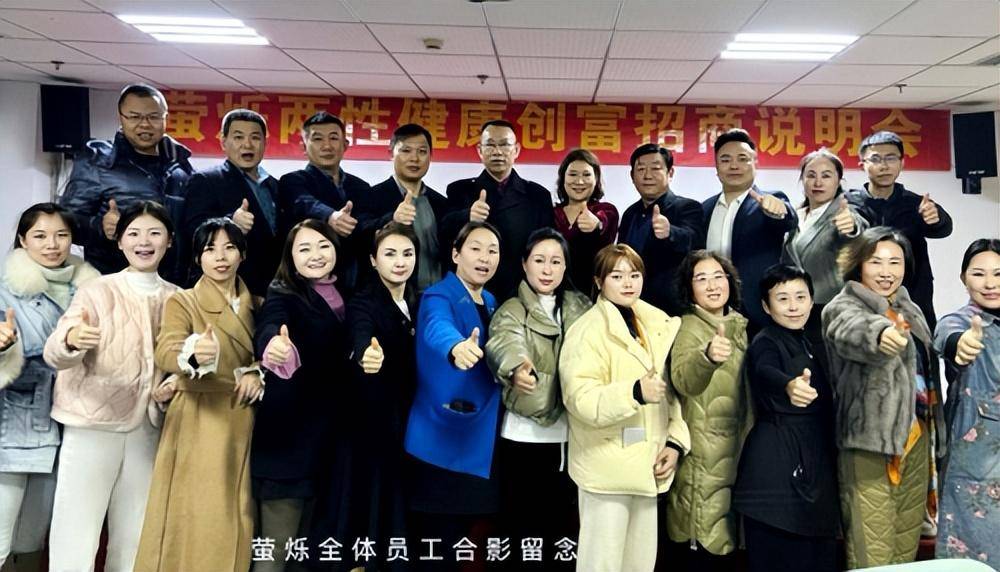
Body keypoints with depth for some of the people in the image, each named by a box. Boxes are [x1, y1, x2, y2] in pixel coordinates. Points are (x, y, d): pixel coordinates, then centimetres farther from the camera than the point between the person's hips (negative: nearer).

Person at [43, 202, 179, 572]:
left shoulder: (176, 298, 5)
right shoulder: (97, 291, -6)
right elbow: (55, 355, -18)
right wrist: (71, 340, -40)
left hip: (147, 428, 4)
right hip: (92, 425, -4)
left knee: (133, 538, 12)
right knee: (76, 536, -3)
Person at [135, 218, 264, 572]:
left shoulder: (255, 305, 9)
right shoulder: (181, 302, -2)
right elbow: (166, 353, -20)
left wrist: (256, 372, -9)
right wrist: (194, 354, -43)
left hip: (243, 424, 3)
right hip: (197, 424, -3)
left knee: (234, 519, 7)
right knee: (193, 520, -3)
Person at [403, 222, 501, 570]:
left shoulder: (491, 302, 11)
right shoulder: (438, 297, -12)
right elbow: (438, 328, -35)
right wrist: (457, 347, -56)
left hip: (482, 441, 7)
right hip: (442, 440, -7)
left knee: (474, 535, 16)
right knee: (439, 542, 2)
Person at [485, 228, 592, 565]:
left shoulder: (581, 308, 8)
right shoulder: (511, 312, -6)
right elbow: (504, 344, -27)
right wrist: (517, 368, -49)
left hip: (572, 432, 4)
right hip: (525, 434, -4)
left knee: (561, 521, 16)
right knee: (524, 524, 4)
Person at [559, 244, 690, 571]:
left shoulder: (656, 325, 10)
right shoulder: (587, 330, -11)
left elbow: (670, 393, 13)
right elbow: (581, 400, -22)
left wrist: (676, 441, -1)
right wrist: (635, 392, -35)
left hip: (646, 467, 7)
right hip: (608, 470, -7)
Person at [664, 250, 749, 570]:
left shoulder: (739, 325, 8)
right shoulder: (689, 328, -13)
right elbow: (684, 381, -34)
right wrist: (707, 356, -53)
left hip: (737, 448, 7)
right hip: (705, 456, -7)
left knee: (724, 542, 16)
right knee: (704, 546, -2)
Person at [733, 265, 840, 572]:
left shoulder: (807, 344, 15)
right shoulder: (765, 343, -10)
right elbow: (765, 372, -34)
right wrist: (789, 385, -55)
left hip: (816, 461, 8)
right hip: (776, 463, -8)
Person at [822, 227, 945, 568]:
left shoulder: (911, 310, 15)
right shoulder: (843, 307, -8)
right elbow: (853, 332, -33)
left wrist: (931, 431, 21)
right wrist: (881, 333, -56)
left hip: (916, 438, 7)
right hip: (869, 443, -7)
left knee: (906, 548, 14)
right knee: (872, 556, -6)